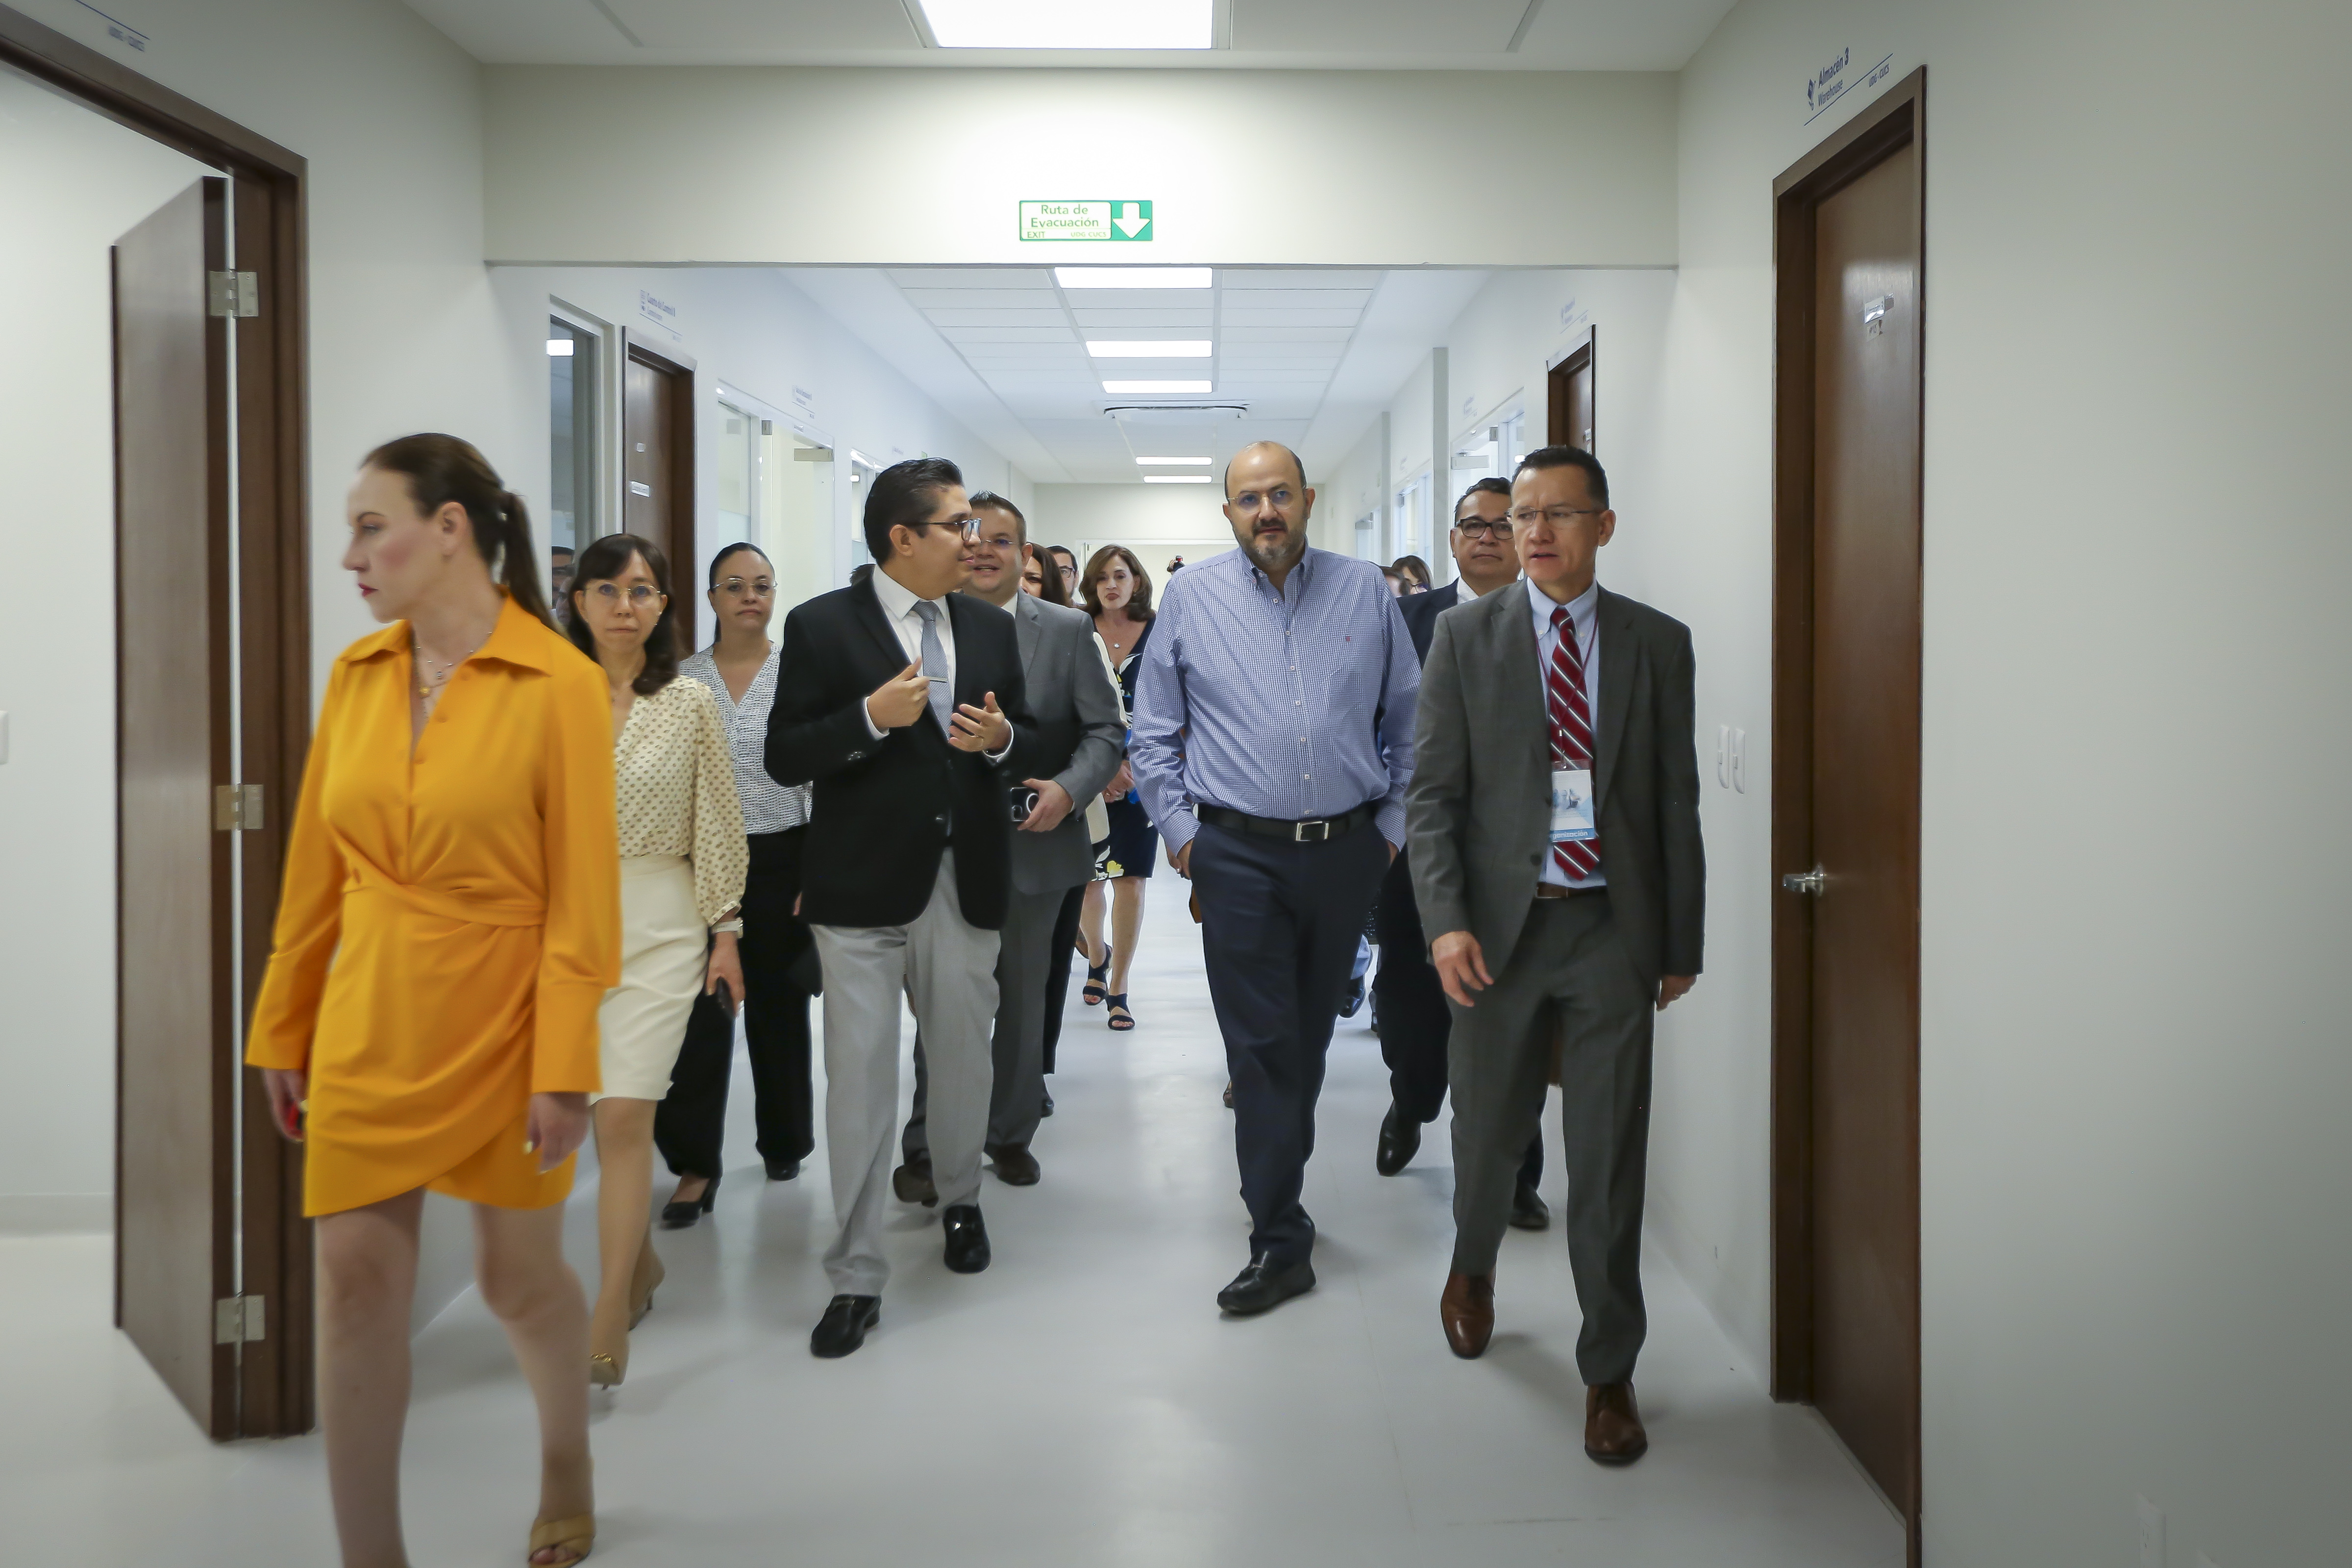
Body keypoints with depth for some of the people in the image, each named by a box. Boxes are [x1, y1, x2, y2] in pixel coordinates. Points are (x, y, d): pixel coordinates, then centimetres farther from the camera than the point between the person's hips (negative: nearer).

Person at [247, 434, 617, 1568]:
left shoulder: (558, 687, -13)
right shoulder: (355, 677, 3)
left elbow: (582, 899, -12)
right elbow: (314, 874, 8)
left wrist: (564, 1068, -14)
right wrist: (284, 1030, 10)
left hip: (501, 1026, -4)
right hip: (366, 1026, 4)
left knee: (516, 1276, 12)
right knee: (356, 1281, 2)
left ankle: (567, 1474, 41)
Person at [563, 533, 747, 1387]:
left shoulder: (690, 702, -1)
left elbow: (717, 823, 2)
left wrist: (726, 932, 1)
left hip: (662, 922, -2)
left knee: (625, 1115, -10)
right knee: (606, 1114, 9)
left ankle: (609, 1322, -6)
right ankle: (641, 1261, 32)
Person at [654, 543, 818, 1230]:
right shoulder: (683, 677, 3)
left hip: (780, 858, 0)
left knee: (779, 1005, 11)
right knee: (700, 1011, -4)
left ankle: (784, 1141, 28)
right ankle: (695, 1164, 3)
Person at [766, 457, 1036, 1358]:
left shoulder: (992, 628, 8)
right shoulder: (824, 626, -5)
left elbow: (1029, 744, 15)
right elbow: (785, 758, -8)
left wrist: (1002, 737, -8)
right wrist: (872, 716, -23)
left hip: (966, 881, 4)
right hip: (865, 887, -4)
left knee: (963, 1060, 17)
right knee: (860, 1078, -1)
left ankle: (960, 1200, 43)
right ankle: (857, 1276, 7)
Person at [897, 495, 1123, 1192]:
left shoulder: (1068, 631, 2)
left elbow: (1105, 729, 1)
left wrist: (1069, 789, -16)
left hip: (1034, 842, 1)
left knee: (1023, 1001, 14)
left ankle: (1011, 1134, 29)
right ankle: (925, 1147, 10)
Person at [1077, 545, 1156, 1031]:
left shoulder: (1158, 638, 2)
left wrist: (1132, 767, -10)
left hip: (1139, 778, -1)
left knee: (1130, 879, -5)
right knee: (1088, 878, 5)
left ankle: (1118, 989, 6)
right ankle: (1097, 955, 35)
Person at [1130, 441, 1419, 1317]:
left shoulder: (1366, 594, 5)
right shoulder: (1191, 600, 3)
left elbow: (1407, 719, 10)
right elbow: (1154, 735, 8)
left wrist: (1395, 820, 5)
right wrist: (1180, 830, 1)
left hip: (1345, 852, 2)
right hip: (1239, 856, -2)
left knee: (1310, 1034, 14)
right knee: (1262, 1044, -3)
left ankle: (1277, 1185, 33)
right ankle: (1280, 1242, 2)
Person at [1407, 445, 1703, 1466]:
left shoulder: (1657, 643, 3)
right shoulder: (1466, 637, 1)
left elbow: (1678, 799, 5)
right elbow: (1433, 792, -2)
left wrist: (1683, 941, 4)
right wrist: (1446, 920, -14)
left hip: (1613, 924, 0)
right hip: (1501, 921, 0)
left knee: (1610, 1158, 3)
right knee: (1490, 1130, 15)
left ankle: (1608, 1372, 18)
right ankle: (1473, 1264, 47)